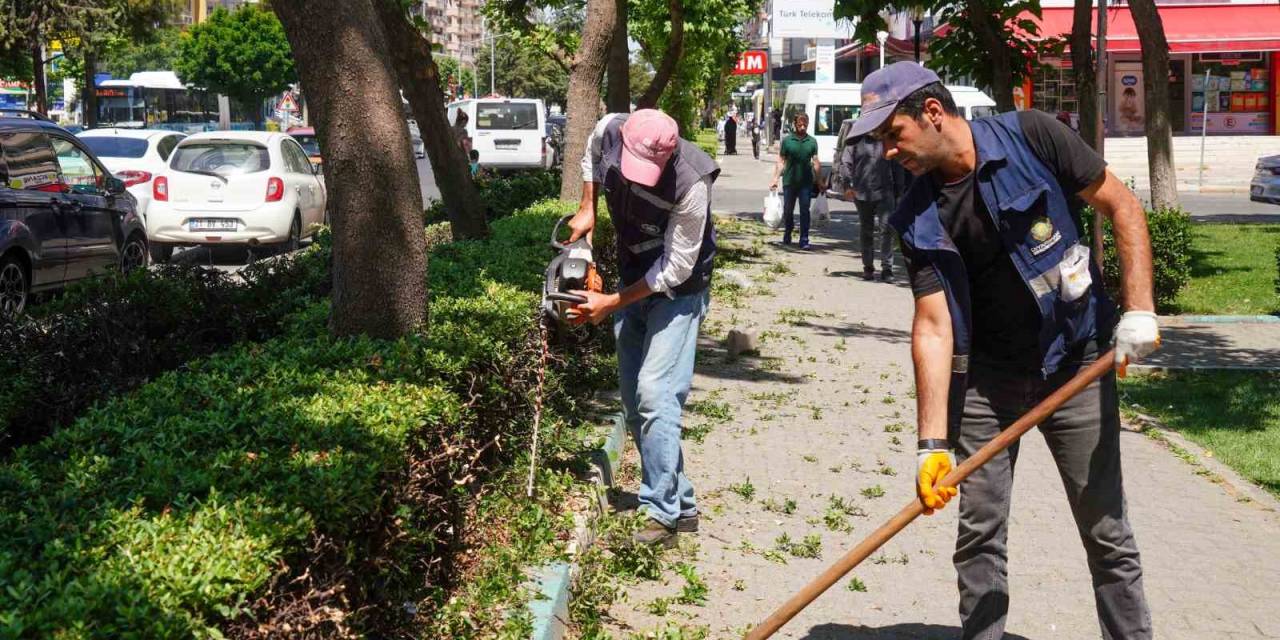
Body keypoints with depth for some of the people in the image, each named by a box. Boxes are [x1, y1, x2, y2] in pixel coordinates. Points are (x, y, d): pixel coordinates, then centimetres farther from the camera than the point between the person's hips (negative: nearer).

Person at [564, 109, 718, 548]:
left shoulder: (690, 183, -33)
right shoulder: (609, 132, -17)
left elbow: (676, 268, -25)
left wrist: (612, 304, -22)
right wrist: (587, 209, 1)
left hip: (677, 290, -7)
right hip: (633, 279, 7)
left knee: (655, 394, -19)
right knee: (634, 403, 9)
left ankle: (662, 514, -14)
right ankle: (680, 505, 17)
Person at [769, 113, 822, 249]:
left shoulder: (812, 142, 5)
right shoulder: (787, 141, 0)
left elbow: (816, 162, 9)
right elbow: (781, 161, 2)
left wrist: (819, 179, 6)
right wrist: (775, 178, -4)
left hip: (806, 182, 0)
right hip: (789, 181, 0)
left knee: (805, 211, -3)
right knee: (788, 210, 10)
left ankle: (804, 240, 0)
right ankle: (787, 234, 32)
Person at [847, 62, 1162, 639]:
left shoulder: (1030, 137, -13)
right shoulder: (918, 219, -7)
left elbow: (1121, 206, -6)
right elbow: (933, 326, -11)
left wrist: (1139, 309, -15)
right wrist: (932, 442, -18)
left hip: (1075, 362, -2)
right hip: (984, 375, 2)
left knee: (1107, 534, 3)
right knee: (978, 532, 4)